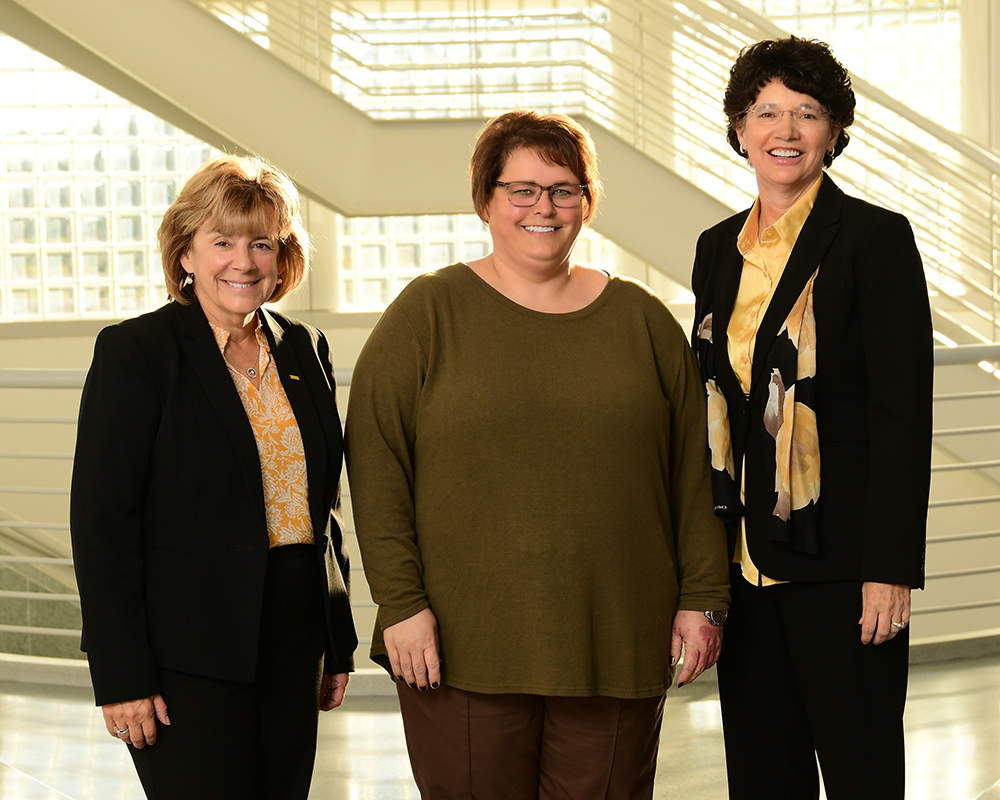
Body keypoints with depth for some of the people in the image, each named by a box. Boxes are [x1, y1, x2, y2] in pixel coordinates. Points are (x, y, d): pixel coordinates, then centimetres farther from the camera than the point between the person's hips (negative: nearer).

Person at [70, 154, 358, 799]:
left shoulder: (305, 351, 11)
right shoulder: (135, 351, -7)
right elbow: (101, 518, -11)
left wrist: (339, 642, 14)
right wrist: (121, 675, -15)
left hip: (293, 647, 6)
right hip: (189, 656, -6)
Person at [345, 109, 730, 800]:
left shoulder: (643, 319, 10)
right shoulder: (427, 314, 2)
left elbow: (692, 473, 11)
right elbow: (377, 469, -3)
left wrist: (703, 599, 5)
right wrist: (401, 604, -10)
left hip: (617, 649, 2)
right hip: (461, 646, -2)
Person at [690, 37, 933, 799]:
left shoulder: (875, 237, -6)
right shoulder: (720, 249, 12)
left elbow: (903, 411, -11)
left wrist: (891, 567, -16)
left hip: (837, 557, -6)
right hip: (743, 557, 6)